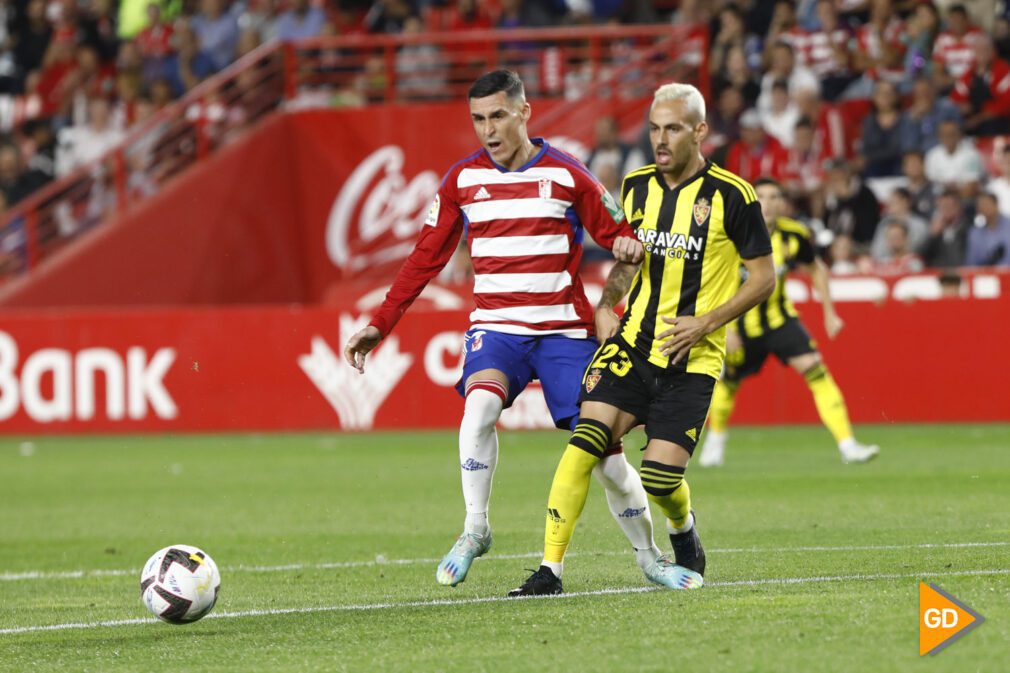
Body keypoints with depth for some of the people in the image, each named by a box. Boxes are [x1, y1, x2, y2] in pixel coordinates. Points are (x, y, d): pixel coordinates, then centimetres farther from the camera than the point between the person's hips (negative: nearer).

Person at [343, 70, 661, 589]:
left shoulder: (565, 175, -1)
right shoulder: (462, 180, 5)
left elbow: (620, 236, 4)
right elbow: (425, 259, 10)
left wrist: (628, 247, -22)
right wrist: (380, 324, 4)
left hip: (563, 329, -1)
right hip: (495, 328, 1)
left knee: (602, 449, -5)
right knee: (480, 404, -31)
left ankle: (648, 555, 16)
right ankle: (475, 530, -18)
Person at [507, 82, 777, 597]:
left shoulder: (731, 197, -6)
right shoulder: (636, 187, 9)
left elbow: (763, 277, 0)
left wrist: (707, 322, -11)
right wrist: (605, 305, 7)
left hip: (692, 357, -4)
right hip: (632, 342, 4)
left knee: (661, 479, -9)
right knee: (586, 440, -18)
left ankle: (686, 542, 26)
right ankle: (550, 568, -18)